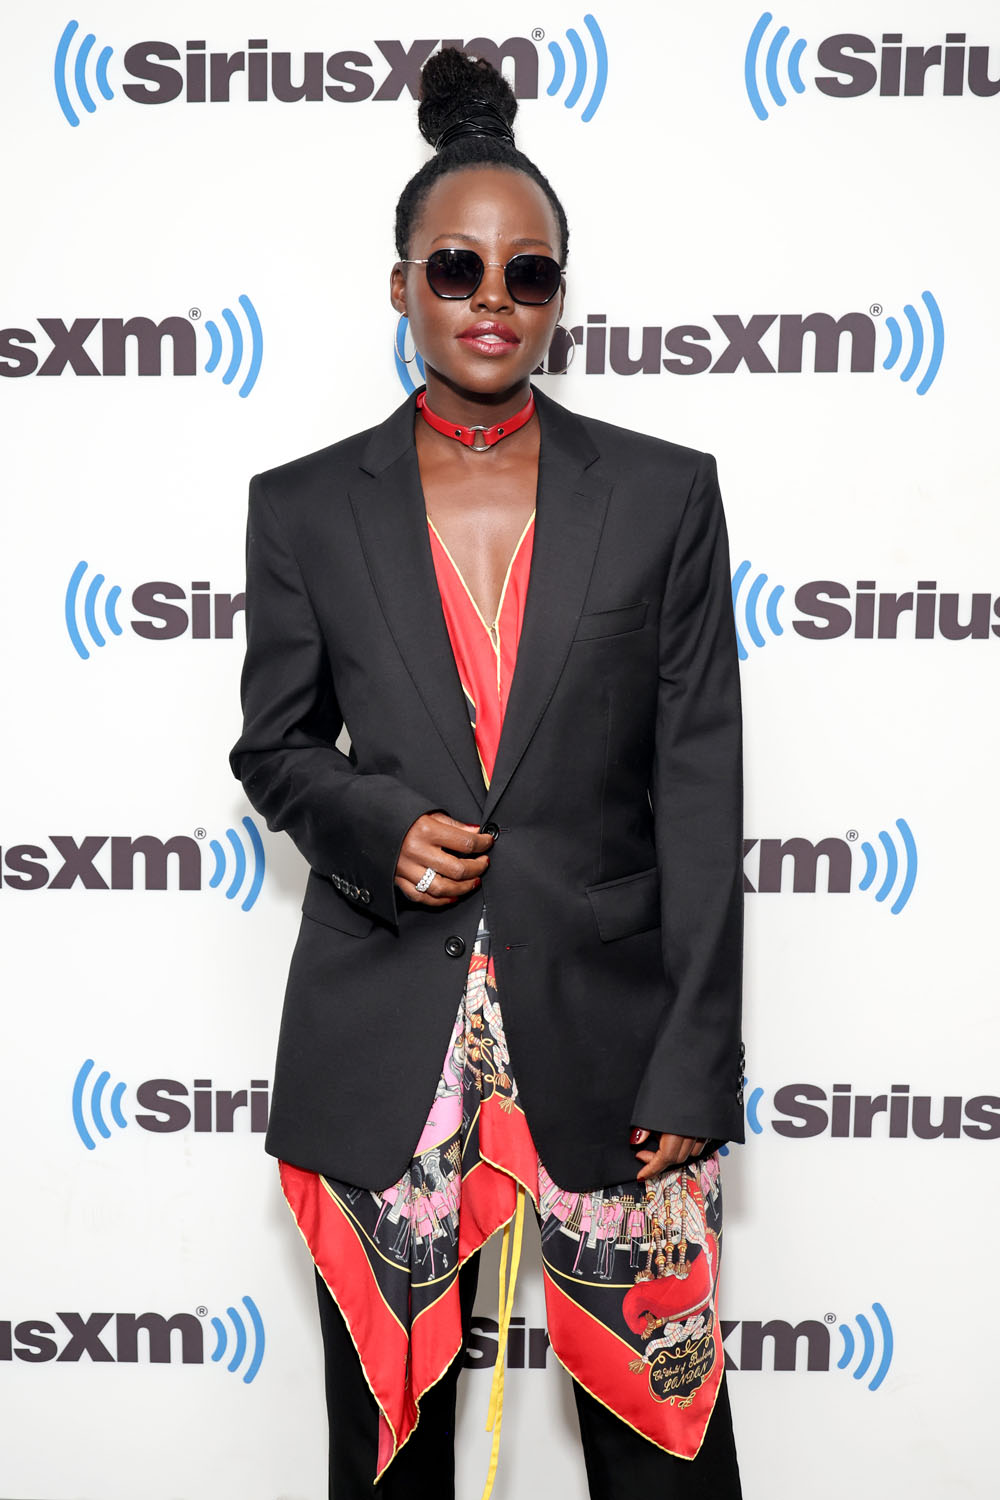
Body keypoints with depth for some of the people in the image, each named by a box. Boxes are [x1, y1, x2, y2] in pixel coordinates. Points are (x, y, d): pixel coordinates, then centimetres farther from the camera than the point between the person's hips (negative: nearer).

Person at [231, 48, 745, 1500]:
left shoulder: (662, 494, 1)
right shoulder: (307, 506, 3)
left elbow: (700, 786, -1)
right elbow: (275, 745, 10)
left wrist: (696, 1058, -5)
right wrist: (377, 827, -12)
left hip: (607, 1022, 0)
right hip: (383, 1037, 1)